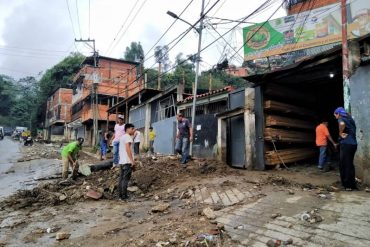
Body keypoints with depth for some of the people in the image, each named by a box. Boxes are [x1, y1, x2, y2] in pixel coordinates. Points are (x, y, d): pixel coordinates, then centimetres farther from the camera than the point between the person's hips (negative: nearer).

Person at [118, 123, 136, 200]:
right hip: (127, 161, -9)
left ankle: (120, 194, 16)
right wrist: (132, 160, -21)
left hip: (122, 161, 9)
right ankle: (124, 196, -3)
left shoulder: (122, 137, 18)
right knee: (126, 179, -6)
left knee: (121, 178, 11)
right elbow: (128, 148, -21)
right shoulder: (127, 137, -11)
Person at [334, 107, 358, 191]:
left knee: (344, 165, 1)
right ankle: (352, 184, 22)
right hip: (353, 144, 8)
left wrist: (340, 133, -16)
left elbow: (342, 124, -30)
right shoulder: (350, 119, 20)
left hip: (346, 144, -8)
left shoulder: (341, 119, -5)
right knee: (350, 164, 16)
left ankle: (348, 185, 6)